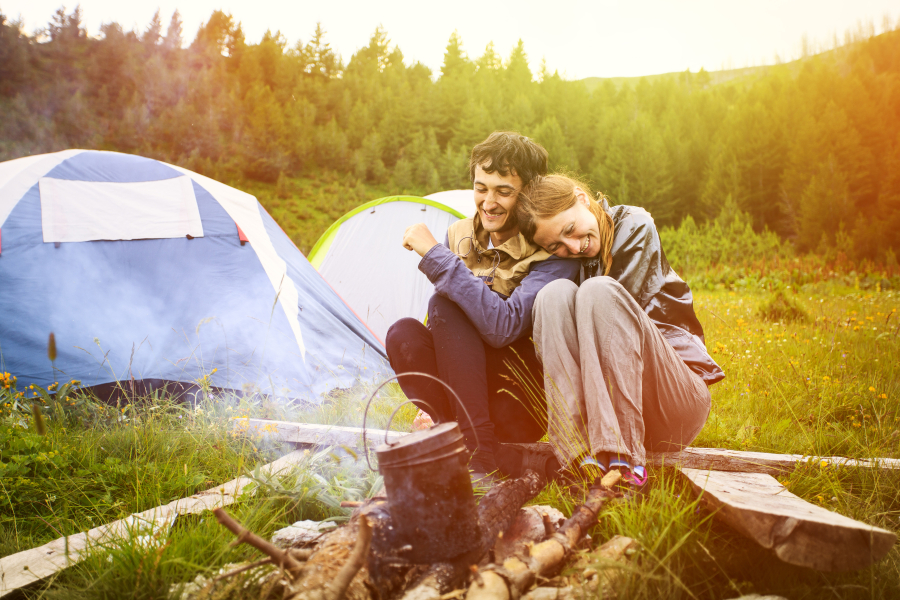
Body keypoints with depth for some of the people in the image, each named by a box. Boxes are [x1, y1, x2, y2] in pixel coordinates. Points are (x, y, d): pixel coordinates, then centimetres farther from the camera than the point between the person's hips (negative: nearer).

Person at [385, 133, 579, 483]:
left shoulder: (552, 253, -15)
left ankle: (481, 458, -26)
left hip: (527, 411, -5)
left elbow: (503, 327, -31)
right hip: (467, 398, 6)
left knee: (445, 305, -24)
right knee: (403, 333, -20)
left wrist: (435, 256, -27)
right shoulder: (459, 236, 5)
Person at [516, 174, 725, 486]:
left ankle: (620, 455, -39)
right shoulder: (567, 262, 9)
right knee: (555, 293, -21)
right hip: (602, 407, 3)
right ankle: (585, 456, -35)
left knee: (598, 292, -27)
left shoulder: (635, 226, -1)